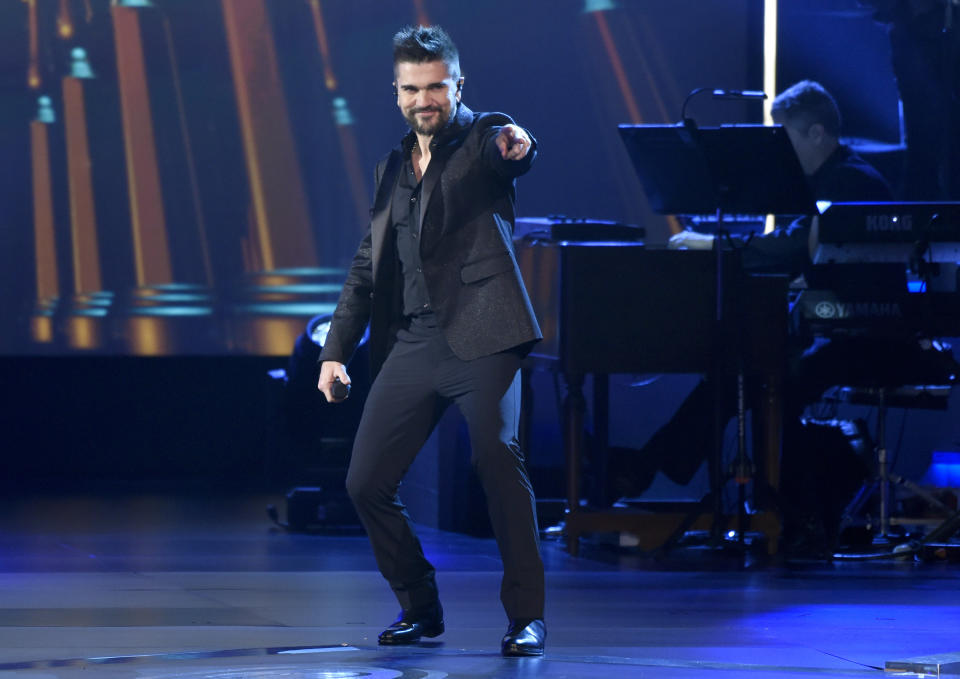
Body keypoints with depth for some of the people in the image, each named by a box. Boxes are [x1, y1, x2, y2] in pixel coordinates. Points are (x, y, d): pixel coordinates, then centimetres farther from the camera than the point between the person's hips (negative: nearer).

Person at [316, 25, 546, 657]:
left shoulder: (481, 140, 3)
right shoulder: (393, 167, 21)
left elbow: (512, 150, -23)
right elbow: (367, 266, 25)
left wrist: (516, 144, -47)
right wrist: (335, 350, 18)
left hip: (479, 336, -6)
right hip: (410, 342, 6)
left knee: (497, 459, -21)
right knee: (367, 483, 1)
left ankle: (527, 615, -11)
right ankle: (419, 607, 19)